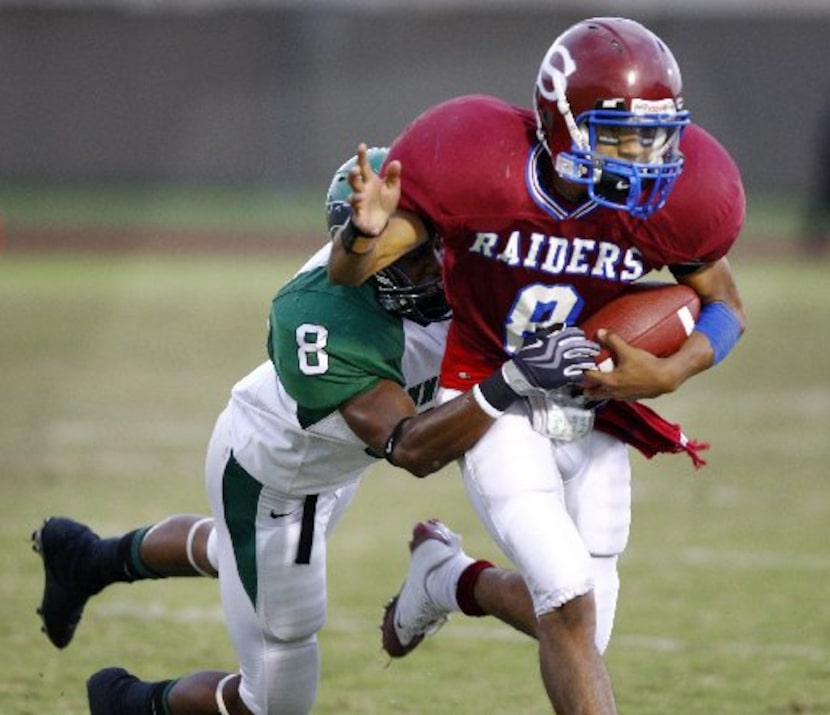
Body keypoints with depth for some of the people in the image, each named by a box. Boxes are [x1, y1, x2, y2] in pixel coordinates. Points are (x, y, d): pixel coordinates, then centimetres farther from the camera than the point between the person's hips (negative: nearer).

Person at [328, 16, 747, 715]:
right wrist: (366, 231, -43)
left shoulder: (678, 194, -18)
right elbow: (346, 273, -18)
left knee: (578, 624, 7)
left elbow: (725, 309, 1)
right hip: (493, 397, -4)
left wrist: (668, 374, -19)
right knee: (571, 603, -19)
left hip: (594, 412, 4)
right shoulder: (481, 165, -25)